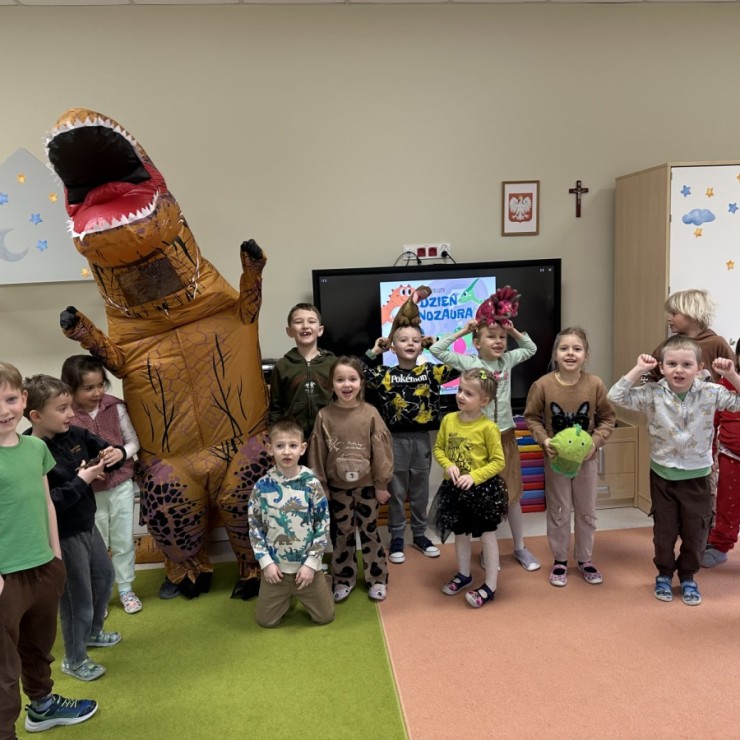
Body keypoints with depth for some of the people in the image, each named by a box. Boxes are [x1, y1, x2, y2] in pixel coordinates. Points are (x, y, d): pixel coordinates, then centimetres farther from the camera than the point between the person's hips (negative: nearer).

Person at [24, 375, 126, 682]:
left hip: (87, 526, 8)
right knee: (78, 599, 8)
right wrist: (81, 481, -28)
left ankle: (93, 632, 52)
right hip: (63, 537, -8)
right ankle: (74, 660, 32)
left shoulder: (75, 435, -6)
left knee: (104, 578, 27)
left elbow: (107, 449, 7)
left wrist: (117, 454, -15)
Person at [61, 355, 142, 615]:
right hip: (89, 492, -2)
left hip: (121, 486, 2)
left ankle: (125, 589, 34)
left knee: (123, 542, 15)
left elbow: (133, 442, 2)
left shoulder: (115, 407, -8)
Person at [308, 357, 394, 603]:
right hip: (338, 487, 1)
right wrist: (319, 486, -1)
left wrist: (382, 484, -4)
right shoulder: (324, 416, -9)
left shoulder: (370, 413, -10)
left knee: (369, 532, 13)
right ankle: (343, 579, 30)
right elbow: (317, 453, -3)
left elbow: (381, 450, -6)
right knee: (343, 534, 15)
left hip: (367, 485, -1)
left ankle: (377, 578, 27)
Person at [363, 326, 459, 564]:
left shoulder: (431, 371, 0)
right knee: (396, 491, 9)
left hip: (421, 439, 2)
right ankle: (396, 538, 21)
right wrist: (373, 352, -9)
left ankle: (420, 534, 29)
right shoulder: (385, 374, -4)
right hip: (396, 439, -2)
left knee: (420, 491, 14)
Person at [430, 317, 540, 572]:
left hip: (505, 436, 4)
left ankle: (520, 548, 29)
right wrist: (462, 331, -11)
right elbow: (436, 349, -12)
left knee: (512, 494, 13)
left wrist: (513, 330, 5)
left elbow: (531, 348, 20)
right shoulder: (469, 362, -8)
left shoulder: (508, 360, 3)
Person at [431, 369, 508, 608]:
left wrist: (474, 476, -23)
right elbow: (438, 448, 6)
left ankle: (490, 586, 20)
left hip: (482, 489, -5)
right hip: (455, 488, 5)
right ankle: (464, 574, 41)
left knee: (487, 535, 8)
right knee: (460, 533, 20)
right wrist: (448, 465, -13)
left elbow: (499, 462, -14)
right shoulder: (449, 420, -4)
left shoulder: (488, 427, -18)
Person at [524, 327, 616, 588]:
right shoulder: (542, 385, -16)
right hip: (556, 459, -1)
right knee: (559, 513, 12)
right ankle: (559, 561, 29)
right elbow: (532, 417, -3)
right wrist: (544, 440, -17)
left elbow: (608, 418, -1)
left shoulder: (595, 384, -13)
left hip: (587, 459, 1)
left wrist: (595, 441, -16)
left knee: (587, 513, 15)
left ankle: (585, 559, 34)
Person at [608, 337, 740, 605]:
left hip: (696, 475, 1)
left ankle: (687, 576, 34)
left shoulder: (711, 393, -12)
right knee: (664, 530, 12)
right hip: (663, 474, 0)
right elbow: (616, 397, -20)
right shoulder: (653, 394, -13)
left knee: (695, 530, 12)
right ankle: (664, 574, 34)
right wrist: (638, 370, -21)